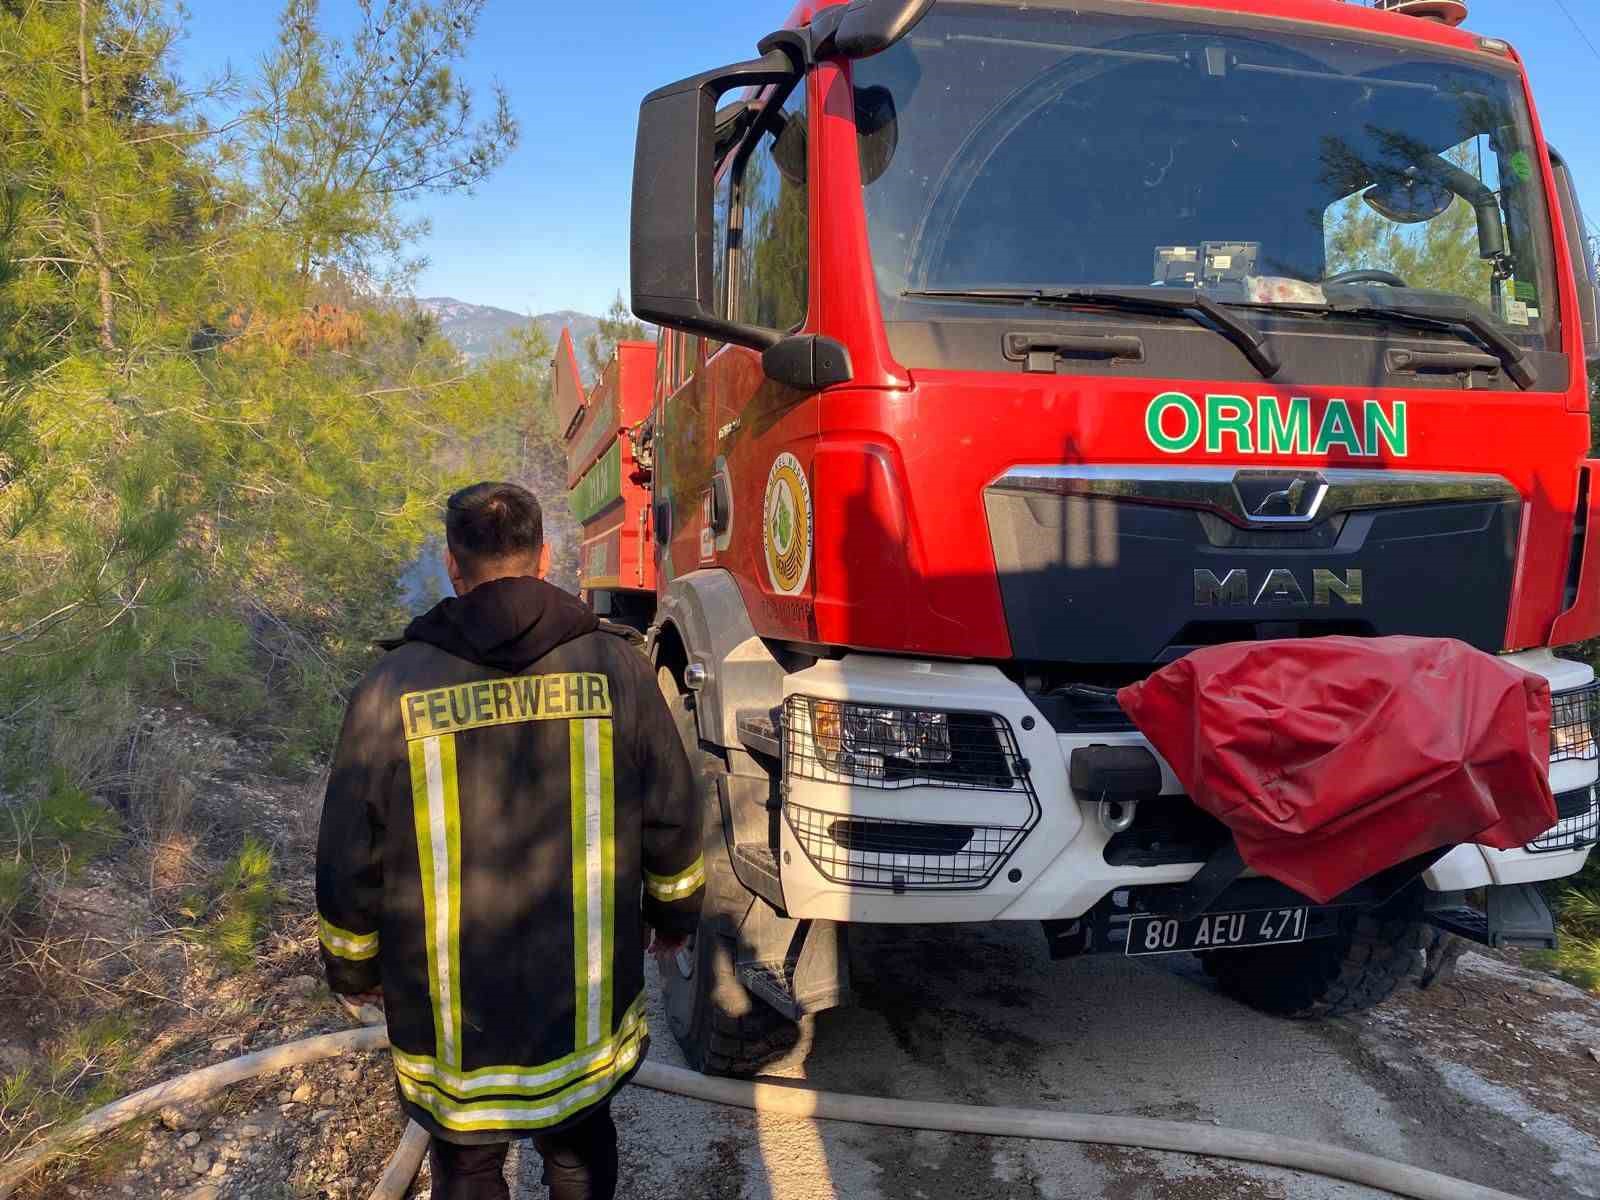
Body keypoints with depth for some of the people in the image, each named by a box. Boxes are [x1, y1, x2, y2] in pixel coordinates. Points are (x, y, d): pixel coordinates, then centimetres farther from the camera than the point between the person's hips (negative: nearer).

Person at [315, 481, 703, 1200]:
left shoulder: (391, 690, -14)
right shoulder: (615, 667, -11)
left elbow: (348, 864, -6)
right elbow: (672, 820, -2)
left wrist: (351, 967, 12)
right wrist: (674, 913, 16)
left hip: (450, 1021, -1)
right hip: (590, 1009, 2)